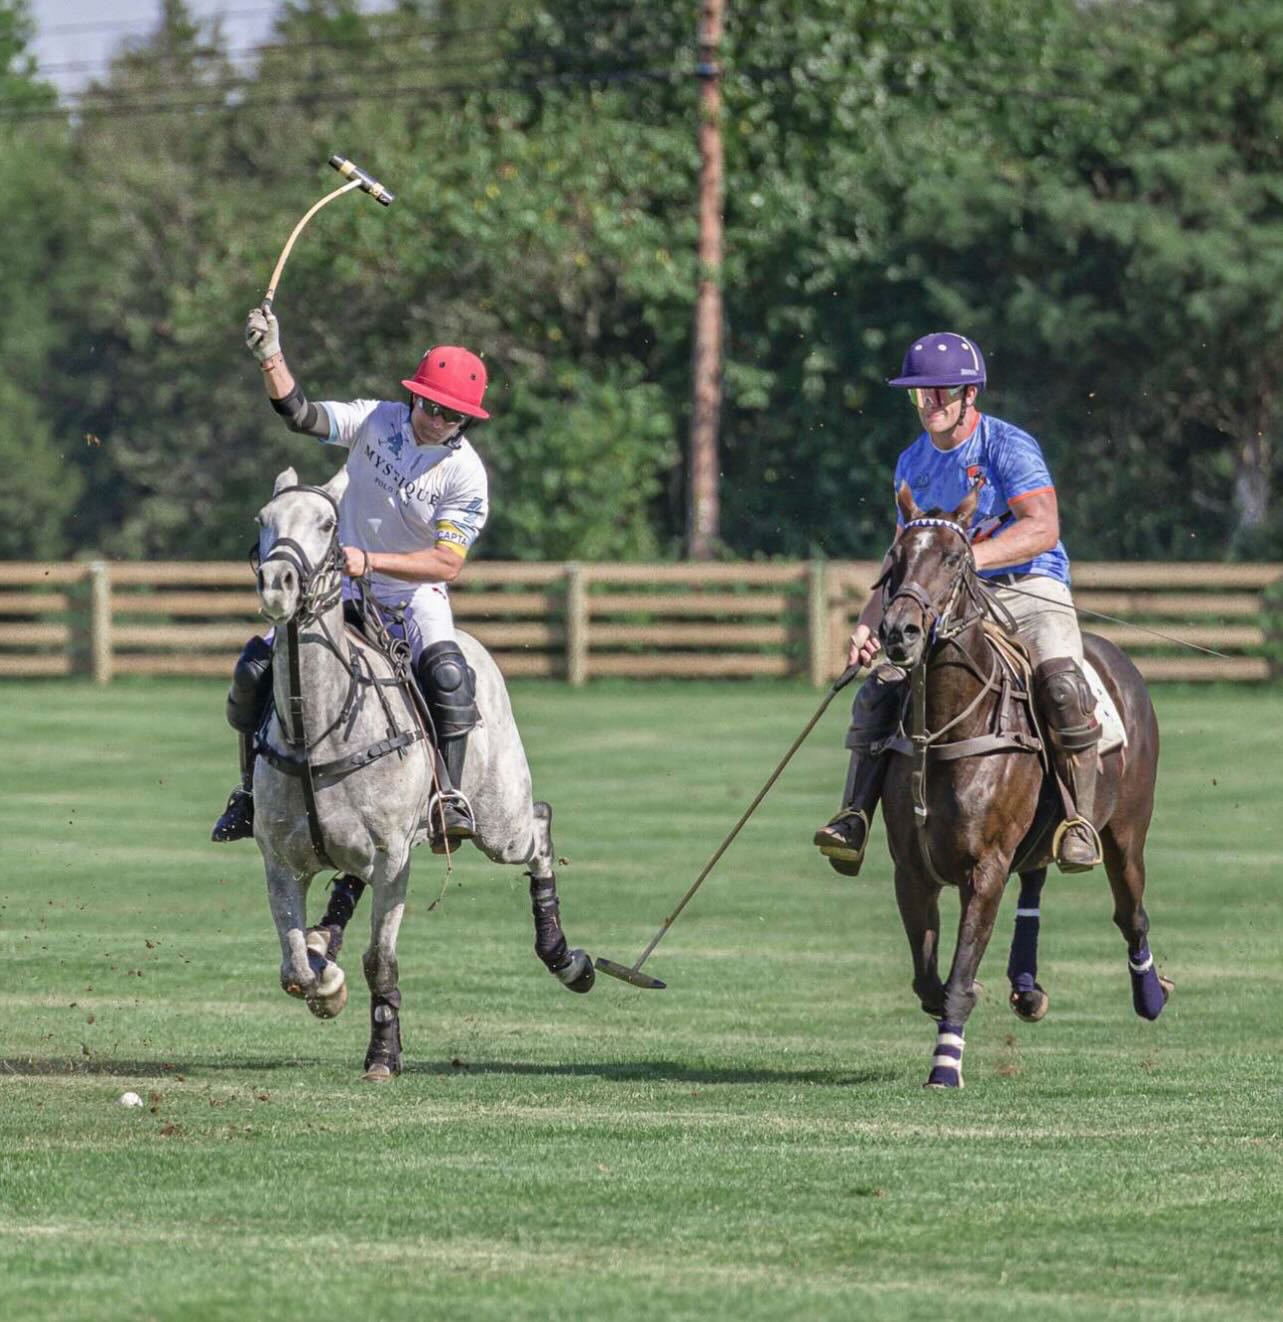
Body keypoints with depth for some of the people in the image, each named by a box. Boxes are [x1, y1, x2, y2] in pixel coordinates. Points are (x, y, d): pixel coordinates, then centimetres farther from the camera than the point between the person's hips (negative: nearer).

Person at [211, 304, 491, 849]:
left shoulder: (465, 472, -15)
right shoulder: (378, 420, -6)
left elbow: (447, 562, -21)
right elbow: (300, 414, -13)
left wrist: (370, 560, -32)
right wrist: (270, 358, -29)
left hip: (415, 595, -3)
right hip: (342, 589, 3)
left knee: (447, 674, -33)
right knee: (255, 669, -9)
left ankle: (451, 798, -29)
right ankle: (250, 792, 8)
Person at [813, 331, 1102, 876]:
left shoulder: (1008, 447, -8)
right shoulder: (913, 462, 12)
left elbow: (1043, 528, -20)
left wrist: (970, 557, -32)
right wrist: (869, 623, 8)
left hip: (1029, 590, -6)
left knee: (1063, 684, -32)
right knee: (880, 688, -12)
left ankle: (1079, 821, -24)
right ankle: (854, 819, -10)